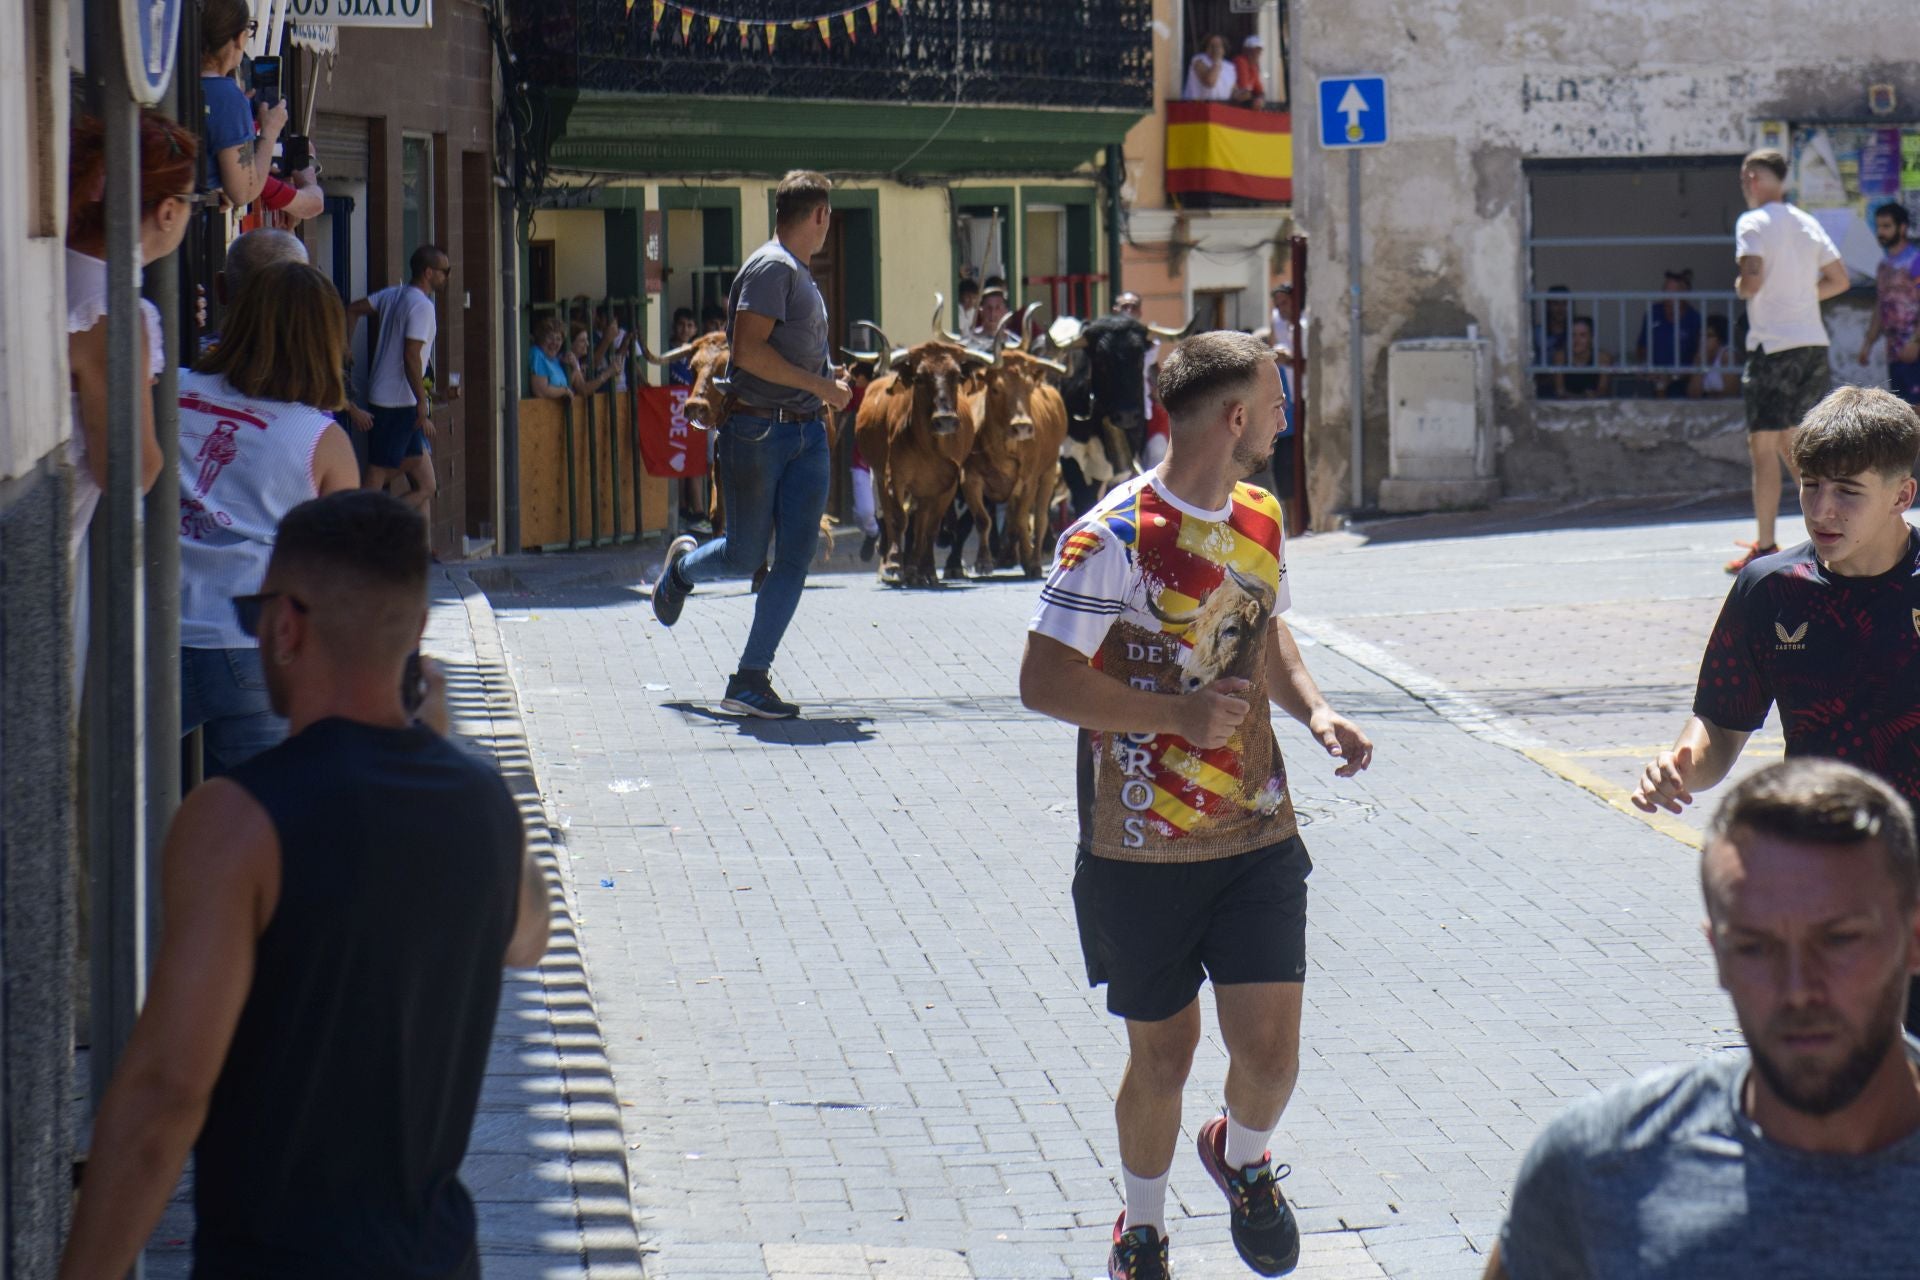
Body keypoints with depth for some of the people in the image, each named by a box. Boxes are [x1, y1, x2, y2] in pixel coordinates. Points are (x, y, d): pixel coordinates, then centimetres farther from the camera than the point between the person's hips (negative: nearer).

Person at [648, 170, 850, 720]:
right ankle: (682, 565, 37)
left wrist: (828, 377, 14)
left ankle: (751, 679, 2)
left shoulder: (800, 274, 18)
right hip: (756, 430, -8)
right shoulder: (770, 268, -12)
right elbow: (748, 349, -21)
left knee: (795, 558, -1)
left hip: (807, 433, 8)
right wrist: (818, 385, -17)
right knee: (745, 558, 2)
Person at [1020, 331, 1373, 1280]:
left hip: (1256, 836, 5)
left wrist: (1312, 711, 5)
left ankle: (1241, 1155, 32)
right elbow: (1044, 680, -18)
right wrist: (1180, 713, -22)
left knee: (1270, 1052, -4)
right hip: (1142, 848, -5)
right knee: (1162, 1057, 8)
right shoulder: (1114, 537, -16)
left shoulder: (1261, 519, 7)